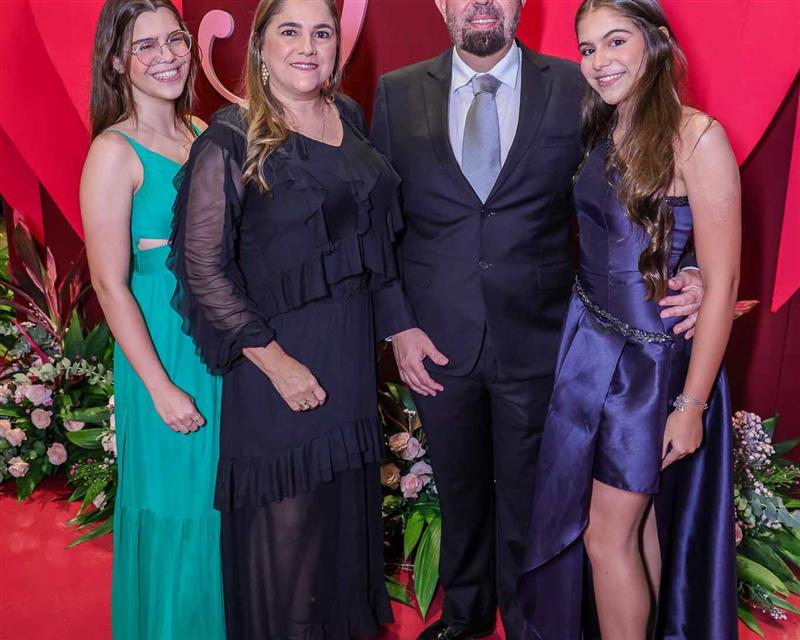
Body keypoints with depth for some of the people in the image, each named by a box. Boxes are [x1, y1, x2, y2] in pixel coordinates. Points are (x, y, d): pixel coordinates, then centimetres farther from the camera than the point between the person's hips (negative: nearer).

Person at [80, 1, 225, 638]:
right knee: (178, 507, 9)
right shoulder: (115, 153, -14)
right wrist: (162, 388, -15)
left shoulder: (201, 134, 6)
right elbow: (109, 284, -15)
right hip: (164, 345, -6)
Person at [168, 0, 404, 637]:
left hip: (352, 348, 6)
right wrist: (275, 361, -16)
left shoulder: (349, 117, 7)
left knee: (349, 506, 19)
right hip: (279, 357, -6)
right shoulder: (231, 142, -12)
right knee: (286, 525, 6)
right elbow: (203, 268, -14)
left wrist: (397, 326, 11)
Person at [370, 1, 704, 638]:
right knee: (459, 489, 20)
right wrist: (399, 324, -3)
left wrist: (680, 273, -18)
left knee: (527, 497, 12)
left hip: (537, 339, -1)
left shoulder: (575, 89, -3)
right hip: (436, 341, 2)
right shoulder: (397, 94, 1)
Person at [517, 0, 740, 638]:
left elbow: (722, 284, -17)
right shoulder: (598, 131, 5)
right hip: (588, 341, 6)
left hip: (652, 360, -5)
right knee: (638, 524, 18)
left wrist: (691, 404, -16)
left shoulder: (697, 136, -16)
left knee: (607, 534, 4)